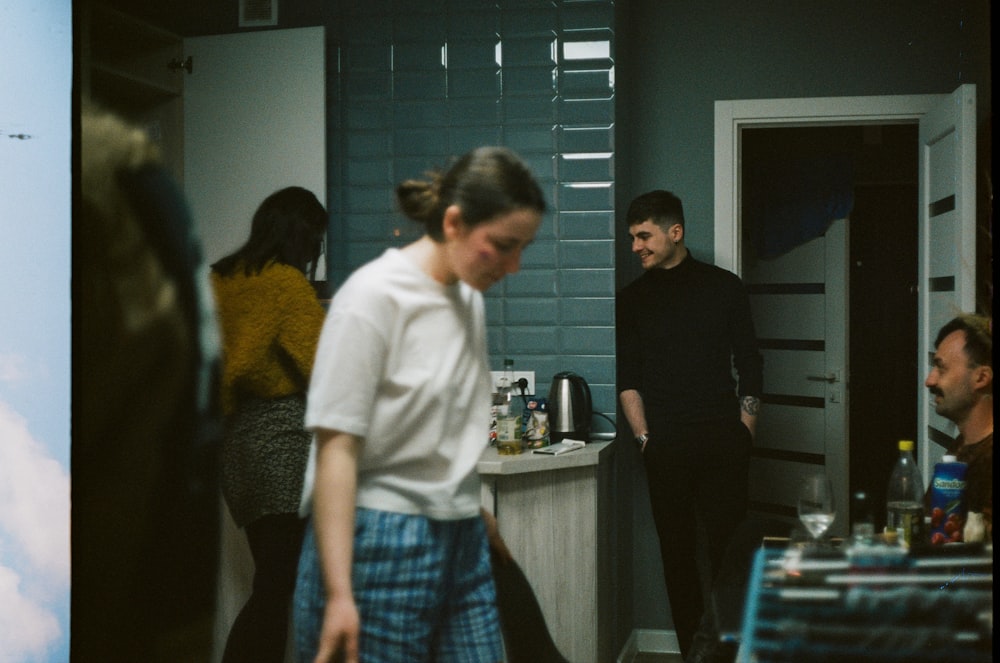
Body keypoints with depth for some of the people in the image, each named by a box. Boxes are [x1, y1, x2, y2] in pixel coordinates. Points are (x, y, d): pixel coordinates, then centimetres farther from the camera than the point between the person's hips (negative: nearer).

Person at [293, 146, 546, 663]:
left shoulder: (470, 300, 11)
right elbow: (336, 448, -15)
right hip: (380, 543, -7)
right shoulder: (374, 296, -10)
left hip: (463, 543, 7)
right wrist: (339, 595, -20)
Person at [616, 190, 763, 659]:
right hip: (665, 445, 1)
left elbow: (749, 365, 8)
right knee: (678, 553, 3)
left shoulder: (723, 287, 8)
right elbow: (628, 378, 8)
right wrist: (643, 437, -2)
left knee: (728, 549, -4)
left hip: (723, 442, -1)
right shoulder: (634, 299, 11)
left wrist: (744, 429, 0)